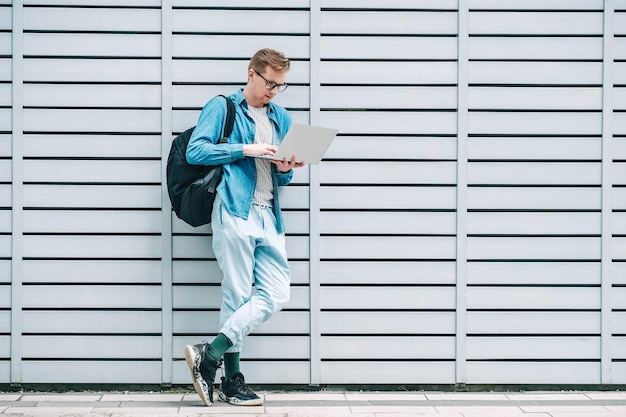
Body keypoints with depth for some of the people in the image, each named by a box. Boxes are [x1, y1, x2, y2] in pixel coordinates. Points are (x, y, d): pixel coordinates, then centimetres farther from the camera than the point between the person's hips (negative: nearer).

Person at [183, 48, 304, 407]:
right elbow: (195, 151, -5)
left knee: (276, 295, -4)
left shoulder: (281, 117, 23)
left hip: (269, 217, 6)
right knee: (238, 296, -5)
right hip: (235, 213, -6)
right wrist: (245, 150, -10)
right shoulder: (222, 107, 6)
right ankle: (232, 379, 3)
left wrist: (285, 170, 1)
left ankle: (210, 354, 0)